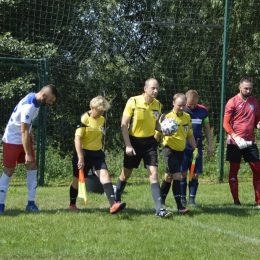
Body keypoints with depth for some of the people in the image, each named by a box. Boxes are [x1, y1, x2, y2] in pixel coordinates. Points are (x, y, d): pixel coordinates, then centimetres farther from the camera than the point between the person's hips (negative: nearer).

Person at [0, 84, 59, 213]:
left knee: (32, 168, 1)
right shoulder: (29, 106, -30)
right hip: (12, 140, -9)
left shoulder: (34, 97, -3)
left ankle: (31, 203, 4)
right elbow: (24, 132, -28)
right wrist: (27, 153, -25)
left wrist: (30, 132, 6)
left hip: (24, 139, 9)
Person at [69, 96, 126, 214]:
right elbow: (77, 138, -19)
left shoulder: (102, 119, 6)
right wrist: (81, 158, -23)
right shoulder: (84, 118, -14)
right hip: (83, 152, -5)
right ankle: (72, 205, 32)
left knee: (105, 175, -15)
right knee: (78, 180, 9)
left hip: (97, 153, 5)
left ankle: (113, 205, -28)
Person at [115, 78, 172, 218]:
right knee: (126, 174, 10)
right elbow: (124, 124, -10)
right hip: (134, 141, -2)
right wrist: (128, 145, -15)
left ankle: (159, 209, -14)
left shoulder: (157, 105, 0)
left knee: (154, 174, -9)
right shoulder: (133, 102, -13)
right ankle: (116, 200, 34)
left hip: (150, 142, 2)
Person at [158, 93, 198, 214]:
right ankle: (179, 206, -15)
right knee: (177, 176, -15)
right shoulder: (166, 116, -11)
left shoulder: (187, 117, 7)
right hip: (170, 150, -6)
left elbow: (190, 135, 17)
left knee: (169, 176, 17)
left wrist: (195, 148, 12)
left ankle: (161, 201, 31)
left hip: (181, 151, 6)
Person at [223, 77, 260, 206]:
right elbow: (226, 123, -7)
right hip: (235, 142, -4)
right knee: (234, 170, 2)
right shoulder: (232, 102, -5)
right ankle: (236, 200, 8)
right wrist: (236, 137, -19)